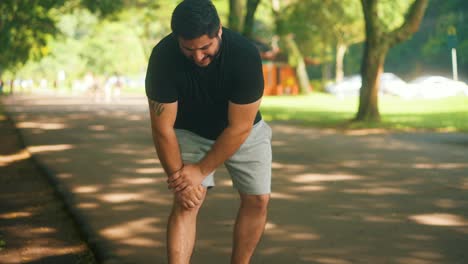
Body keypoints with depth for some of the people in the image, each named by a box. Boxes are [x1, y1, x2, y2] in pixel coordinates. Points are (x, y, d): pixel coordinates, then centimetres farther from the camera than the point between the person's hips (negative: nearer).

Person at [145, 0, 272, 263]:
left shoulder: (246, 54, -34)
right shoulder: (163, 57, -32)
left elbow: (239, 128, -27)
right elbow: (163, 128, -23)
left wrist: (201, 170, -24)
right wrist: (178, 175, -21)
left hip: (243, 131, 1)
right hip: (190, 132, -1)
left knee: (258, 199, -4)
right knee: (187, 201, -15)